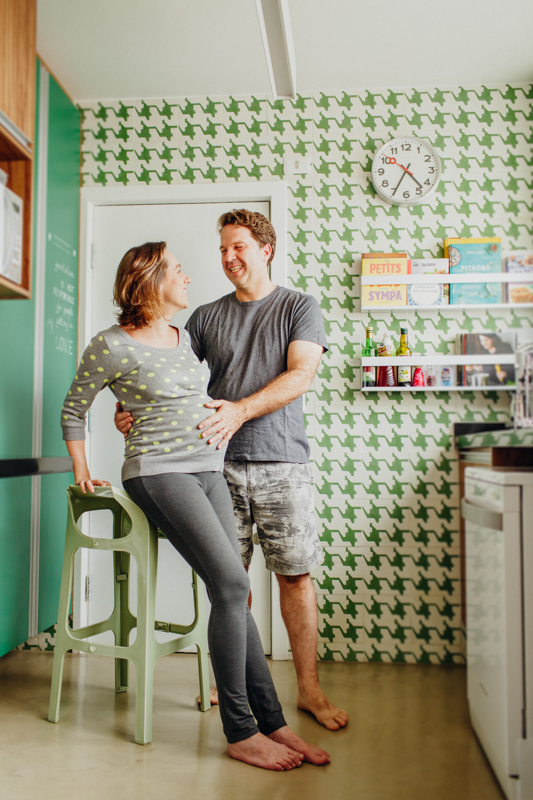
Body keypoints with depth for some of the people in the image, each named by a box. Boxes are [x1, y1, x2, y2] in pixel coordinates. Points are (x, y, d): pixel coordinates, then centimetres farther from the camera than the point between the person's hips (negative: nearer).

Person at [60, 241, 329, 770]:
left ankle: (271, 722, 6)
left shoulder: (184, 337, 15)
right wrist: (81, 469, 5)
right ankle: (241, 732, -7)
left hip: (208, 471, 7)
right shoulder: (112, 345, -5)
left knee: (231, 594, 1)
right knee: (232, 585, -18)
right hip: (158, 473, -7)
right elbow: (73, 408, 6)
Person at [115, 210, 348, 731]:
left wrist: (240, 410, -22)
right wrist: (131, 409, -9)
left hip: (281, 462, -2)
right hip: (220, 462, 3)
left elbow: (300, 376, -9)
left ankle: (309, 690, 10)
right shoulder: (207, 317, 14)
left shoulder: (298, 307, 5)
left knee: (295, 575, 0)